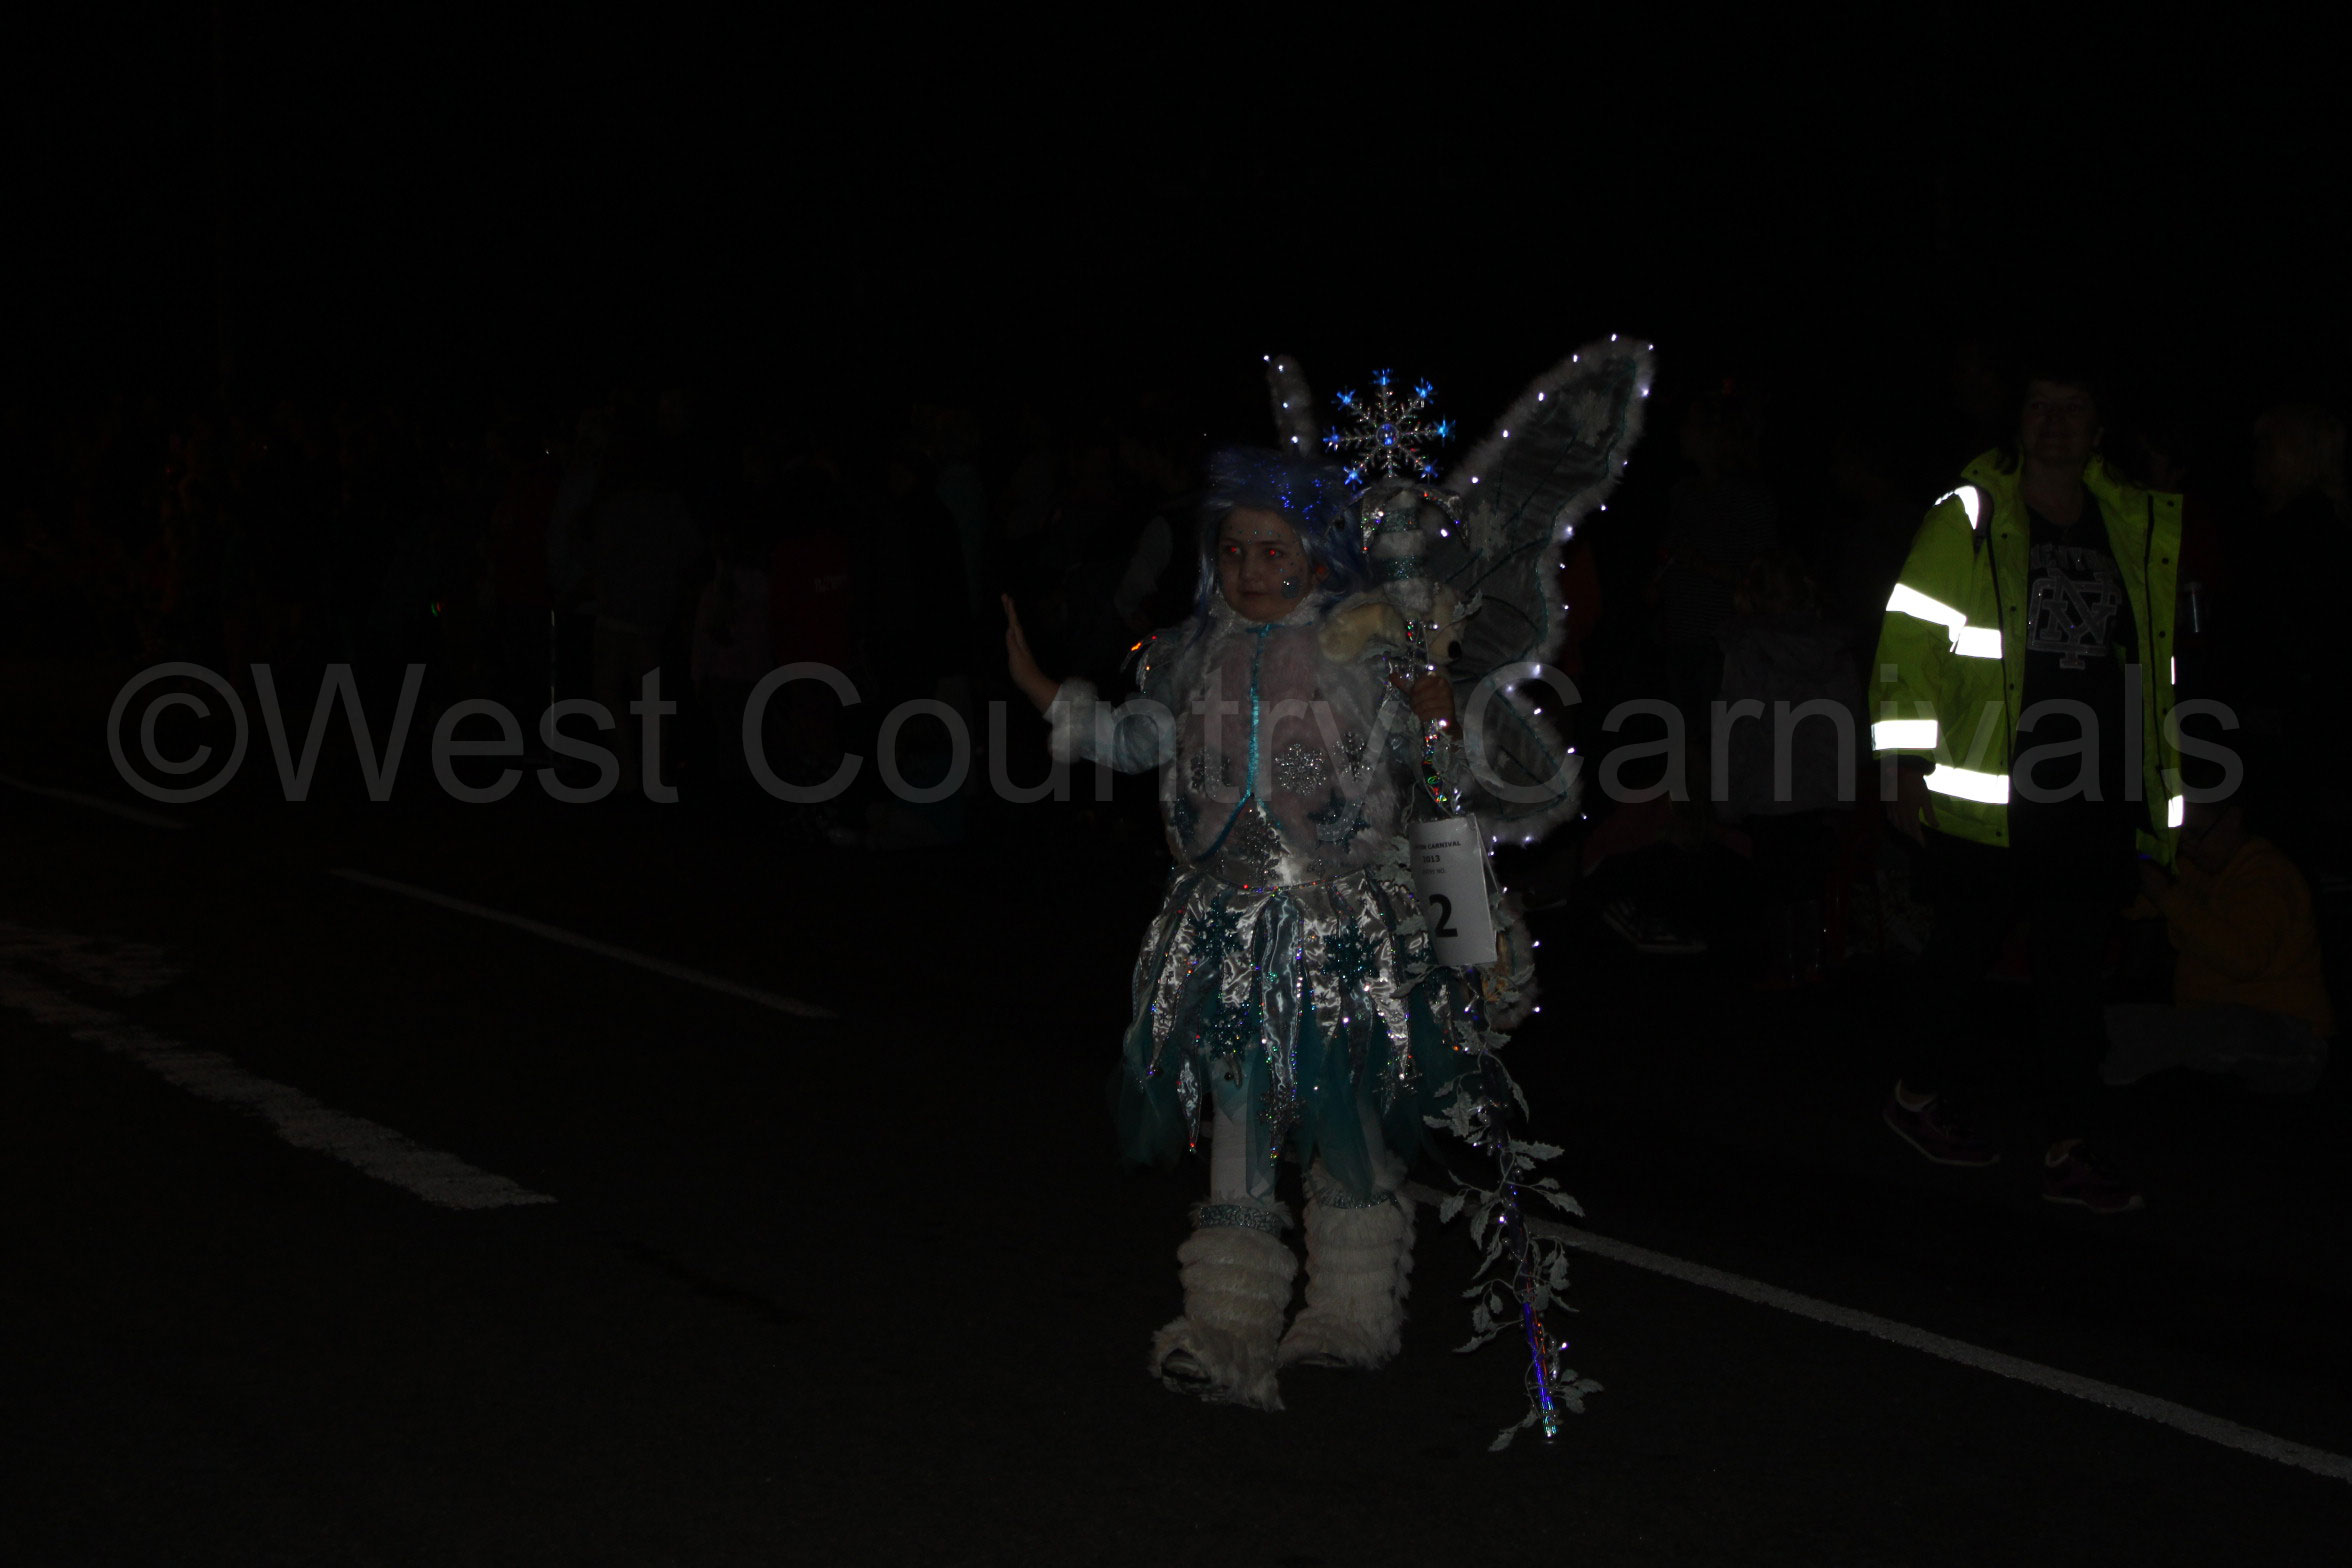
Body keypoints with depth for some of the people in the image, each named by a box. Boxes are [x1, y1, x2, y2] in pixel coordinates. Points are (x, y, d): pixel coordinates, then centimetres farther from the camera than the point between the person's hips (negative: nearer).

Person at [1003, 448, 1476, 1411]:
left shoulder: (1366, 651, -4)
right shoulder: (1195, 653, 6)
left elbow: (1413, 766, 0)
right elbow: (1138, 740, 17)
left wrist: (1434, 726, -21)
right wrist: (1038, 687, 13)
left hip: (1343, 921, -2)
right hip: (1226, 922, 2)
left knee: (1345, 1115, 8)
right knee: (1235, 1111, 0)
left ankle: (1351, 1313, 27)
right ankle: (1229, 1338, 3)